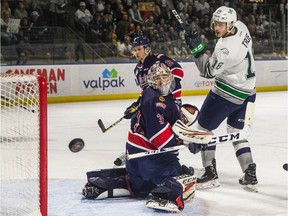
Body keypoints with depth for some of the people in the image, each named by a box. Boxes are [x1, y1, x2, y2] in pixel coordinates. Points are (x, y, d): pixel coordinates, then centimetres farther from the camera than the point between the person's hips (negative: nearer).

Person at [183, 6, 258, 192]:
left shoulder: (226, 49, -29)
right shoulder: (241, 27, -3)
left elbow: (208, 71, -19)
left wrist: (197, 48, -23)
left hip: (228, 93, -9)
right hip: (248, 92, 9)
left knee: (203, 127, 5)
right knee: (236, 133, 18)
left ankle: (211, 174, 7)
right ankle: (250, 176, 10)